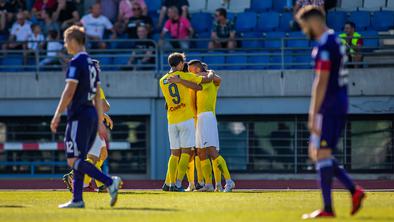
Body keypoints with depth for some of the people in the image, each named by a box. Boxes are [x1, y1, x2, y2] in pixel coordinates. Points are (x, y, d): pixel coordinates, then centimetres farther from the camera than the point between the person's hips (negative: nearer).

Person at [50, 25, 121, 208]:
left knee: (74, 161, -11)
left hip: (79, 116, -9)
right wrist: (100, 122, 21)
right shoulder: (91, 63, 18)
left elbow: (69, 92, -16)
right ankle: (77, 200, 8)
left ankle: (110, 182, -23)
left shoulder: (76, 62, -10)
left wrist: (57, 115, -13)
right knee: (78, 160, 11)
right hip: (92, 115, 9)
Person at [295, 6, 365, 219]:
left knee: (322, 154, -6)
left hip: (329, 107, -10)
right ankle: (354, 190, 6)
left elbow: (321, 82, -20)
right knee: (316, 153, 14)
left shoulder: (324, 45, -15)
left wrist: (313, 115, -20)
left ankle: (327, 208, -5)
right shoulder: (335, 41, 16)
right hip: (340, 105, 10)